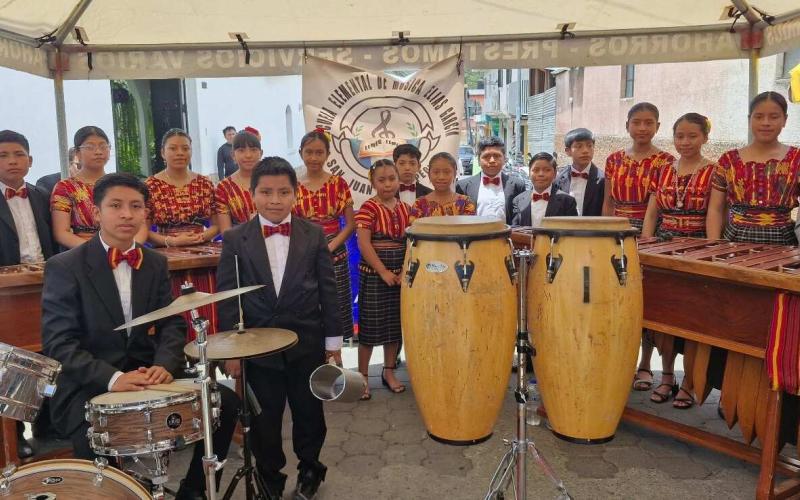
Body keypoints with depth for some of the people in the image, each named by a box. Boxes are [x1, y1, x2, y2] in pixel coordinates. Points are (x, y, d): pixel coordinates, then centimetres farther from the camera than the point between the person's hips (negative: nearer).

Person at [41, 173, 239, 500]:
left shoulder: (156, 264, 7)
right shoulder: (64, 267, -8)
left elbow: (172, 323, 4)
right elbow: (58, 343, -14)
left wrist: (164, 364, -18)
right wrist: (112, 378, -28)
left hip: (146, 375, 5)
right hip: (87, 388, -4)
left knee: (224, 400, -11)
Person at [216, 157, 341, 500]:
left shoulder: (314, 235, 0)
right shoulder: (235, 239, -2)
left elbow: (328, 291, 1)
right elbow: (227, 298, -2)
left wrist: (333, 341, 1)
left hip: (307, 344, 1)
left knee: (309, 412, 15)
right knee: (265, 419, 13)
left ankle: (309, 470, 39)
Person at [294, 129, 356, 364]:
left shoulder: (339, 184, 1)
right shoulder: (292, 186, 3)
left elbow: (350, 224, 0)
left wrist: (329, 247, -12)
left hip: (335, 255, 0)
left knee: (334, 308, 5)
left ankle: (334, 359, 19)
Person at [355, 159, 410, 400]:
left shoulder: (404, 209, 7)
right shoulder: (368, 208, -10)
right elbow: (363, 244, -16)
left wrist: (405, 271, -6)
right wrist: (383, 272, -17)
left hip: (399, 275, 5)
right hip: (373, 275, -5)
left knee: (395, 325, 12)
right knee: (370, 326, 1)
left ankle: (389, 372, 28)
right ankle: (362, 376, 15)